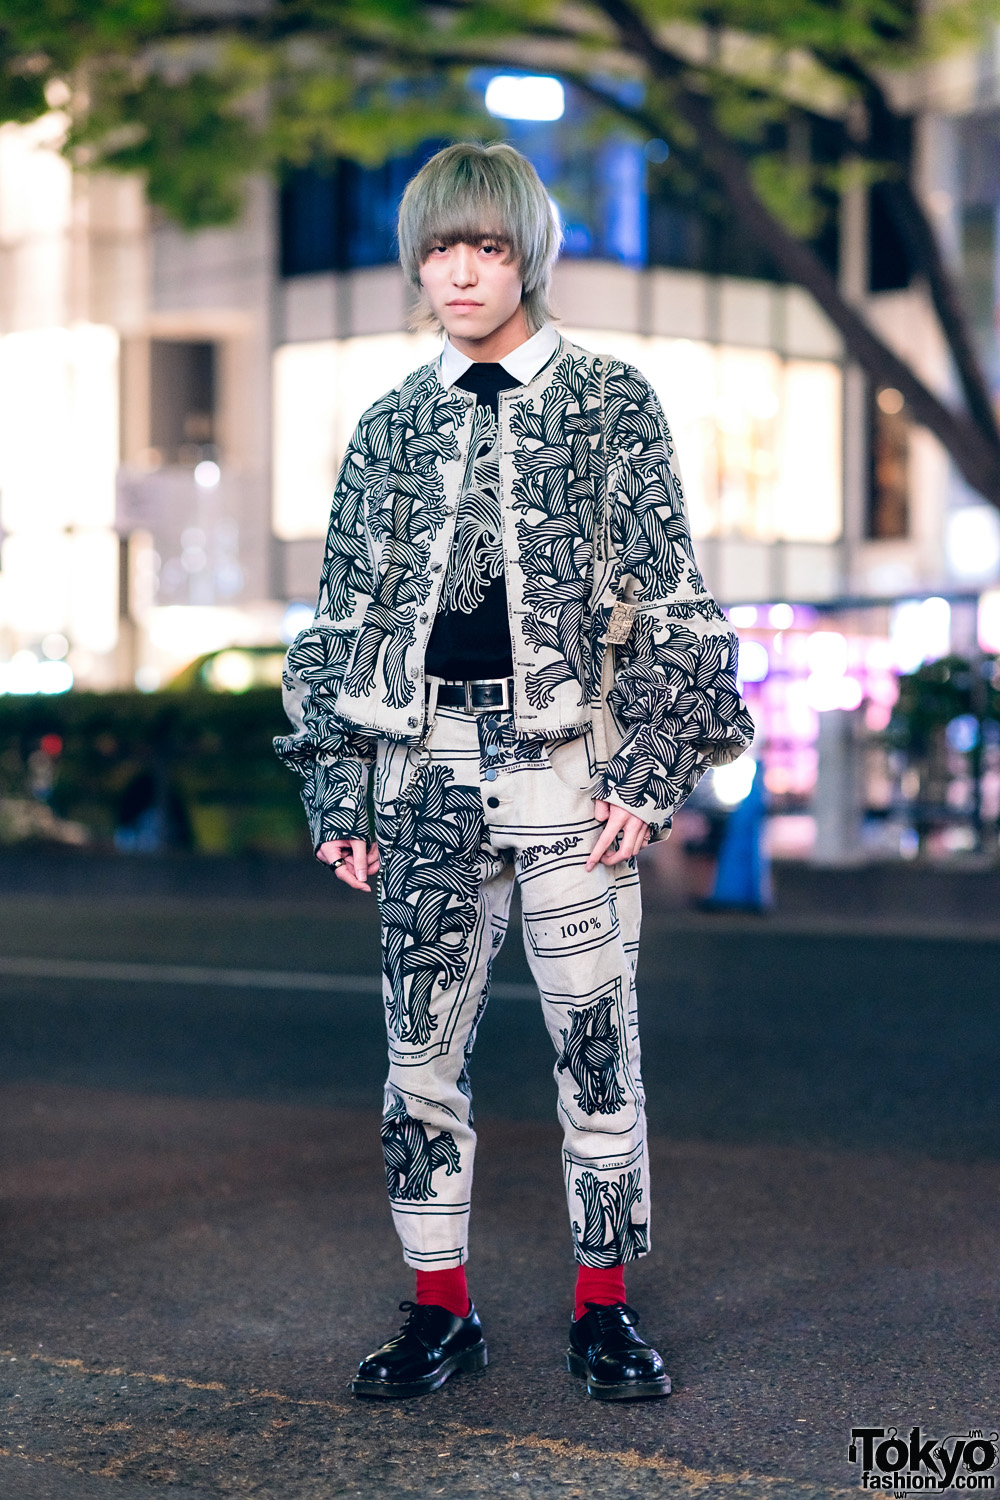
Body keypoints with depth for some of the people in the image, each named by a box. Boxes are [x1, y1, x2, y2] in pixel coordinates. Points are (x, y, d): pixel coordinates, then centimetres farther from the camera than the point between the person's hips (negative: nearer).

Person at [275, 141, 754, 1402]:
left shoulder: (610, 403, 4)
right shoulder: (391, 425, 12)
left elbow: (665, 602, 1)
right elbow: (343, 619, 14)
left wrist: (647, 773, -8)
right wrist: (334, 792, 7)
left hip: (567, 759, -2)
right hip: (428, 765, 3)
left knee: (595, 1037, 0)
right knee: (421, 1040, 3)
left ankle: (604, 1307, 13)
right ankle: (439, 1309, 15)